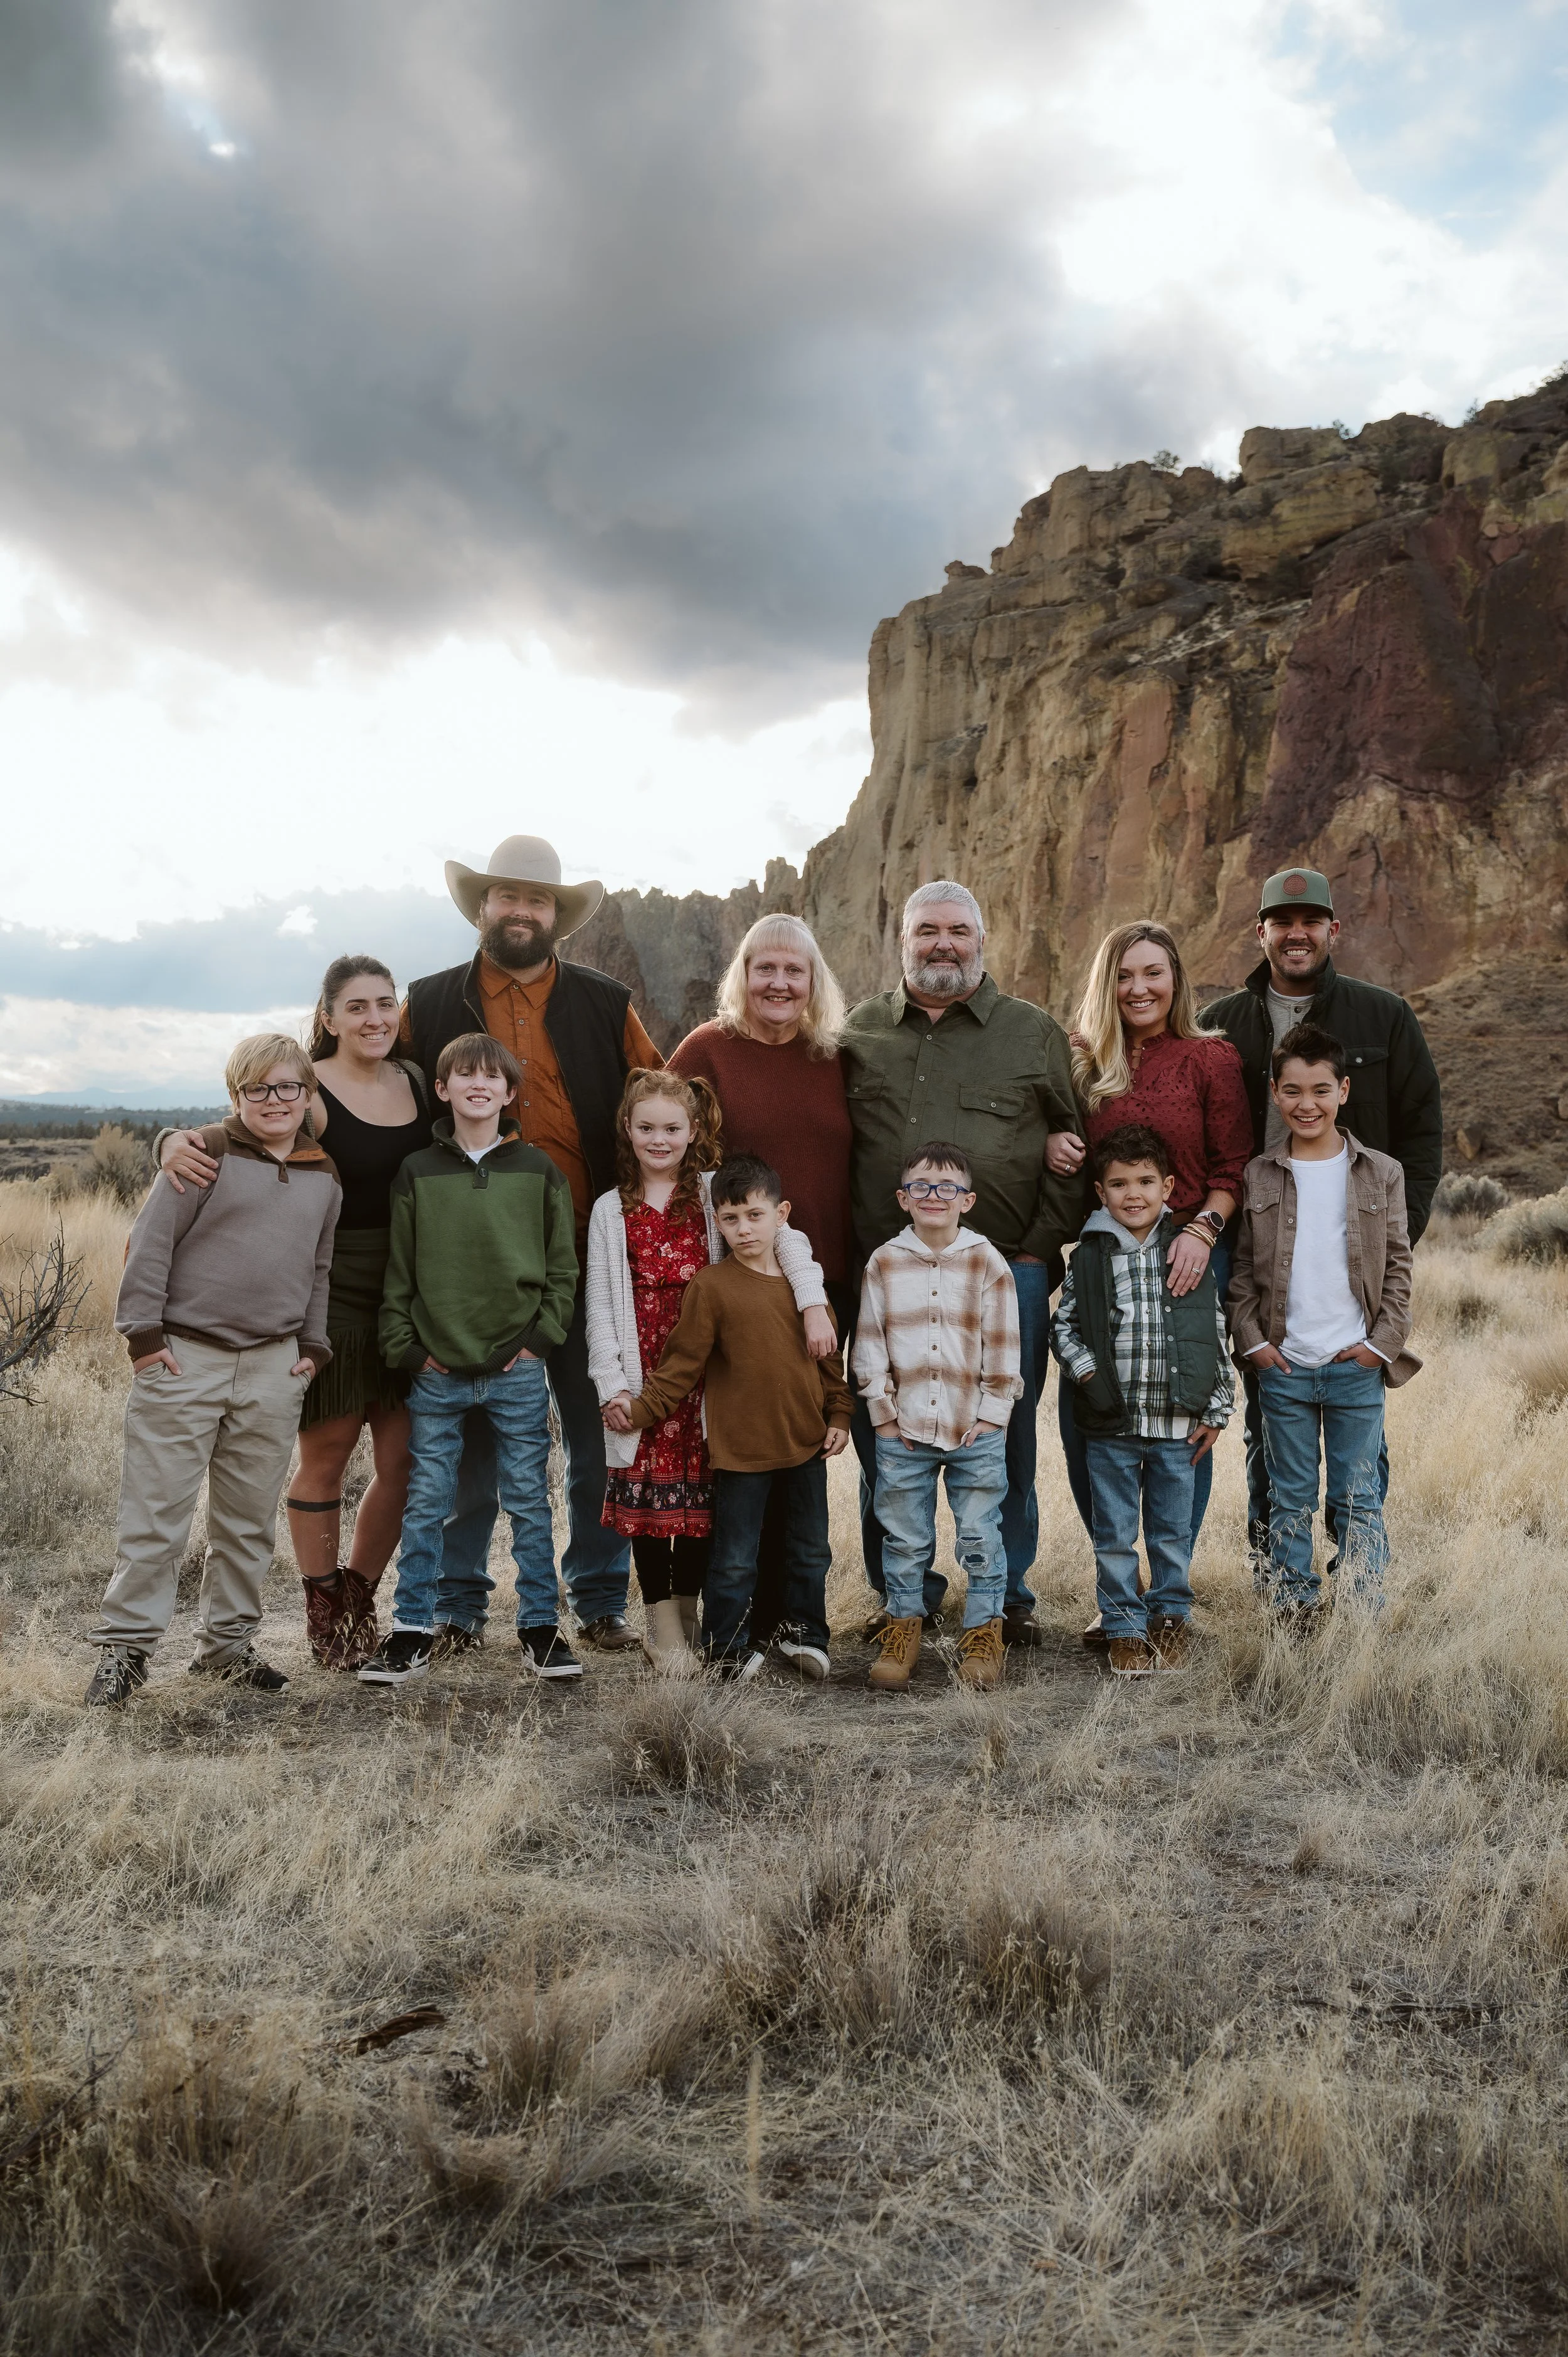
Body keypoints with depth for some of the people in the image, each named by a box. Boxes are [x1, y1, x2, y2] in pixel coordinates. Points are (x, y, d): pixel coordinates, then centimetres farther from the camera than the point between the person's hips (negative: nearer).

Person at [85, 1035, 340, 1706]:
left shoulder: (324, 1177, 11)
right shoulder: (206, 1156, -6)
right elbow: (149, 1245, -7)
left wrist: (313, 1346, 14)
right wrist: (143, 1333, -9)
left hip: (274, 1367, 5)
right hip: (185, 1357, -5)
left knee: (250, 1518, 11)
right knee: (157, 1512, -1)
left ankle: (227, 1642, 23)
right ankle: (126, 1645, 9)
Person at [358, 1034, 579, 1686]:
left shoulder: (538, 1171, 5)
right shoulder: (417, 1173, 4)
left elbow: (563, 1266, 7)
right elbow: (397, 1273, 5)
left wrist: (540, 1337, -3)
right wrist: (409, 1351, -2)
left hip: (518, 1370, 0)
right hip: (437, 1372, 0)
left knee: (529, 1503, 6)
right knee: (424, 1506, 6)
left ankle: (540, 1628, 17)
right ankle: (412, 1632, 17)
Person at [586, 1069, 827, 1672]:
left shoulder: (716, 1192, 3)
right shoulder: (611, 1211, 7)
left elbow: (784, 1237, -8)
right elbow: (599, 1304, 5)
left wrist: (813, 1302, -24)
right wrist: (611, 1386, -4)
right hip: (644, 1372, 0)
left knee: (703, 1488, 3)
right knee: (647, 1489, 1)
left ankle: (687, 1612, 19)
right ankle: (661, 1624, 13)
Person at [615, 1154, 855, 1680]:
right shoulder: (711, 1286, -8)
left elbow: (828, 1355, 11)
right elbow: (683, 1361, -6)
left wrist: (838, 1415, 7)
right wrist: (642, 1409, -12)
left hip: (806, 1441, 4)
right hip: (741, 1448, -4)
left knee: (811, 1550, 17)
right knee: (735, 1558, 5)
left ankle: (805, 1633, 34)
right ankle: (727, 1648, 21)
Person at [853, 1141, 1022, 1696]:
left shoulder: (987, 1263, 0)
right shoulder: (884, 1264, 2)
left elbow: (1003, 1347, 0)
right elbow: (869, 1345, 4)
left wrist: (991, 1413, -4)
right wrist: (883, 1412, 0)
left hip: (976, 1431, -1)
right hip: (902, 1432, 1)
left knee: (980, 1538, 6)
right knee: (904, 1540, 10)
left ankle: (983, 1633, 20)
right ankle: (902, 1630, 25)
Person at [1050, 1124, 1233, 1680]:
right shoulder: (1089, 1258, 0)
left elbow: (1216, 1336, 4)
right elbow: (1062, 1324, 6)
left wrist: (1218, 1410, 2)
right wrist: (1085, 1368, -11)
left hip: (1178, 1424, 0)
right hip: (1110, 1425, 0)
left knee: (1173, 1531, 12)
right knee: (1115, 1535, 8)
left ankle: (1170, 1618, 29)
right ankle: (1124, 1627, 21)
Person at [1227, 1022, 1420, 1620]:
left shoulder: (1381, 1174, 2)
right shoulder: (1258, 1177, 2)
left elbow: (1398, 1265, 5)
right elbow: (1241, 1269, 6)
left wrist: (1383, 1343, -3)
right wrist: (1252, 1340, -4)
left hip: (1357, 1367, 0)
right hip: (1283, 1368, 1)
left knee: (1359, 1500, 5)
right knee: (1290, 1501, 9)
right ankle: (1293, 1611, 18)